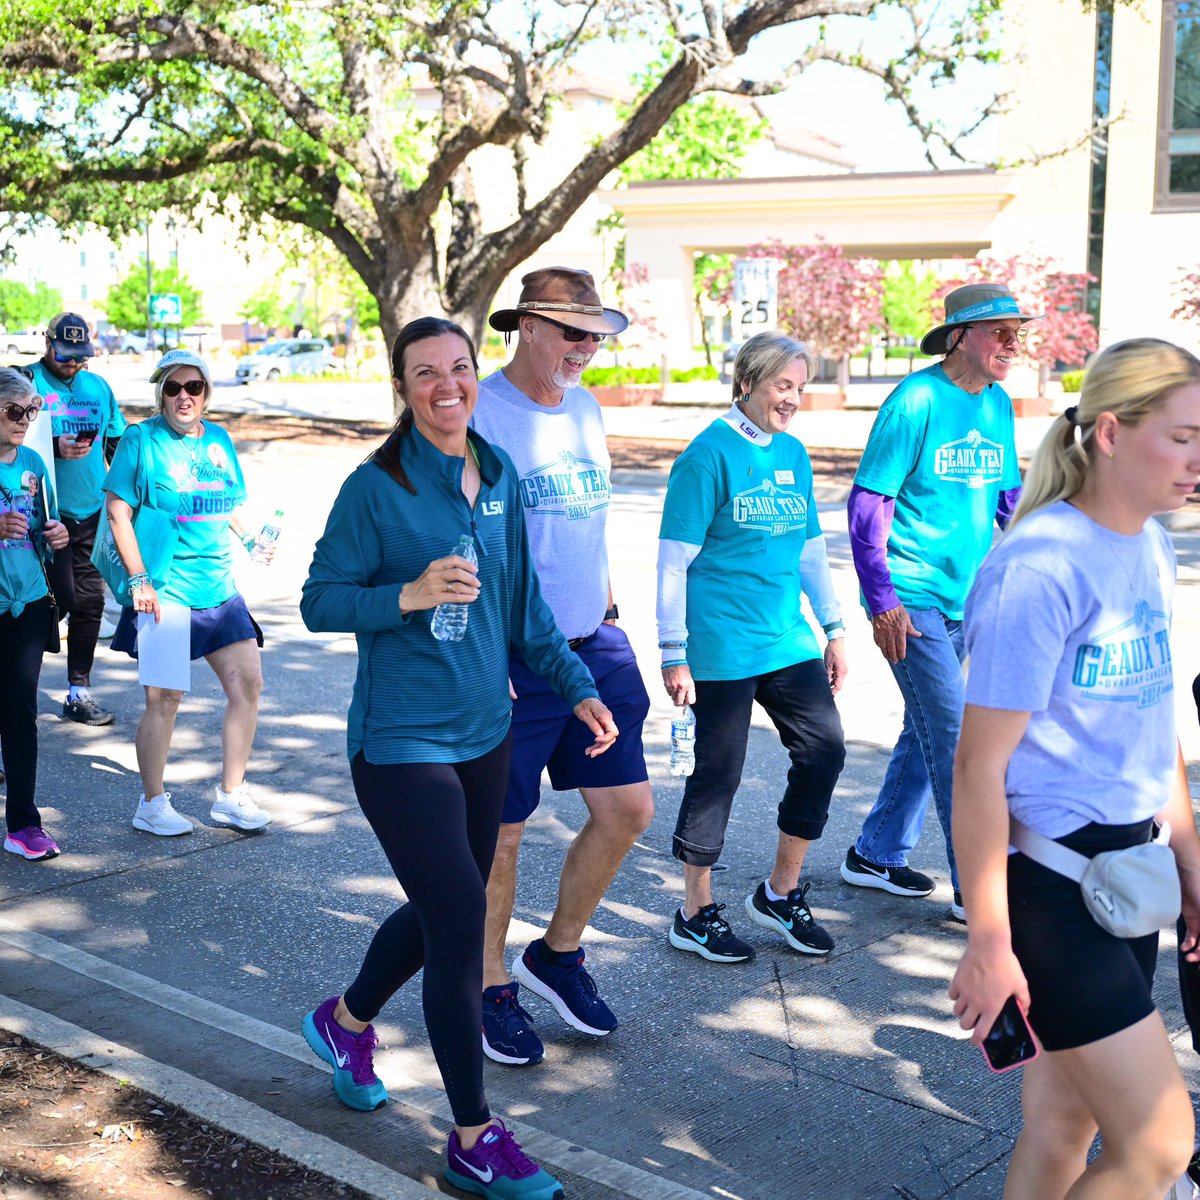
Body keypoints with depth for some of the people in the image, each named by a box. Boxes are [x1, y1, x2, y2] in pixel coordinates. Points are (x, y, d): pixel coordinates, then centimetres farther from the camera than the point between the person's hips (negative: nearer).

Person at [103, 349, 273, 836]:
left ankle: (230, 796, 18)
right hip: (164, 592, -6)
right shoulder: (141, 439, -4)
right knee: (164, 698, -2)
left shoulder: (219, 440, 12)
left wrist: (250, 540, 4)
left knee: (247, 684, 4)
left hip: (219, 589, 6)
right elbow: (118, 512, -8)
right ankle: (152, 805, 15)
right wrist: (139, 580, -15)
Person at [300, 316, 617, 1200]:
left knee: (446, 909, 17)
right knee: (461, 917, -8)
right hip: (402, 743, -7)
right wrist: (410, 594, -23)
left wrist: (576, 687, 12)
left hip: (484, 733, 7)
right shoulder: (376, 488, -11)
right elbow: (320, 602, -9)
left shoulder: (499, 478, 6)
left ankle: (346, 1021, 46)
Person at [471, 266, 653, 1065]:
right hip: (510, 657, -7)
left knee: (627, 809, 8)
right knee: (500, 834, 4)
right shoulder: (479, 416, -13)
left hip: (594, 646, 7)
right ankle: (490, 988, 24)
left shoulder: (586, 410, 11)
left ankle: (558, 954, 29)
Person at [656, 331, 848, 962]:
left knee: (824, 748, 4)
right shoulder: (709, 454, -9)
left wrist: (833, 630, 17)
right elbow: (673, 561, -10)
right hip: (722, 646, -7)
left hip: (788, 638, 7)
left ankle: (780, 893, 21)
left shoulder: (793, 453, 12)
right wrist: (673, 653, -13)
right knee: (718, 772, 1)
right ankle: (695, 914, 17)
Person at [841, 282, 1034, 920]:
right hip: (912, 599, -8)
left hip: (966, 598, 8)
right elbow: (868, 502, -13)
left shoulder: (997, 403, 8)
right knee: (955, 737, -6)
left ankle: (876, 855, 30)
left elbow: (1007, 496, 19)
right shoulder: (917, 400, -13)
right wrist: (881, 599, -17)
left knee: (928, 731, 15)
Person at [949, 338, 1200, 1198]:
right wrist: (989, 942, -16)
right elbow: (980, 767, -18)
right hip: (1048, 879, -8)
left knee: (1065, 1119, 16)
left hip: (1125, 868, 8)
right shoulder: (1041, 569, -20)